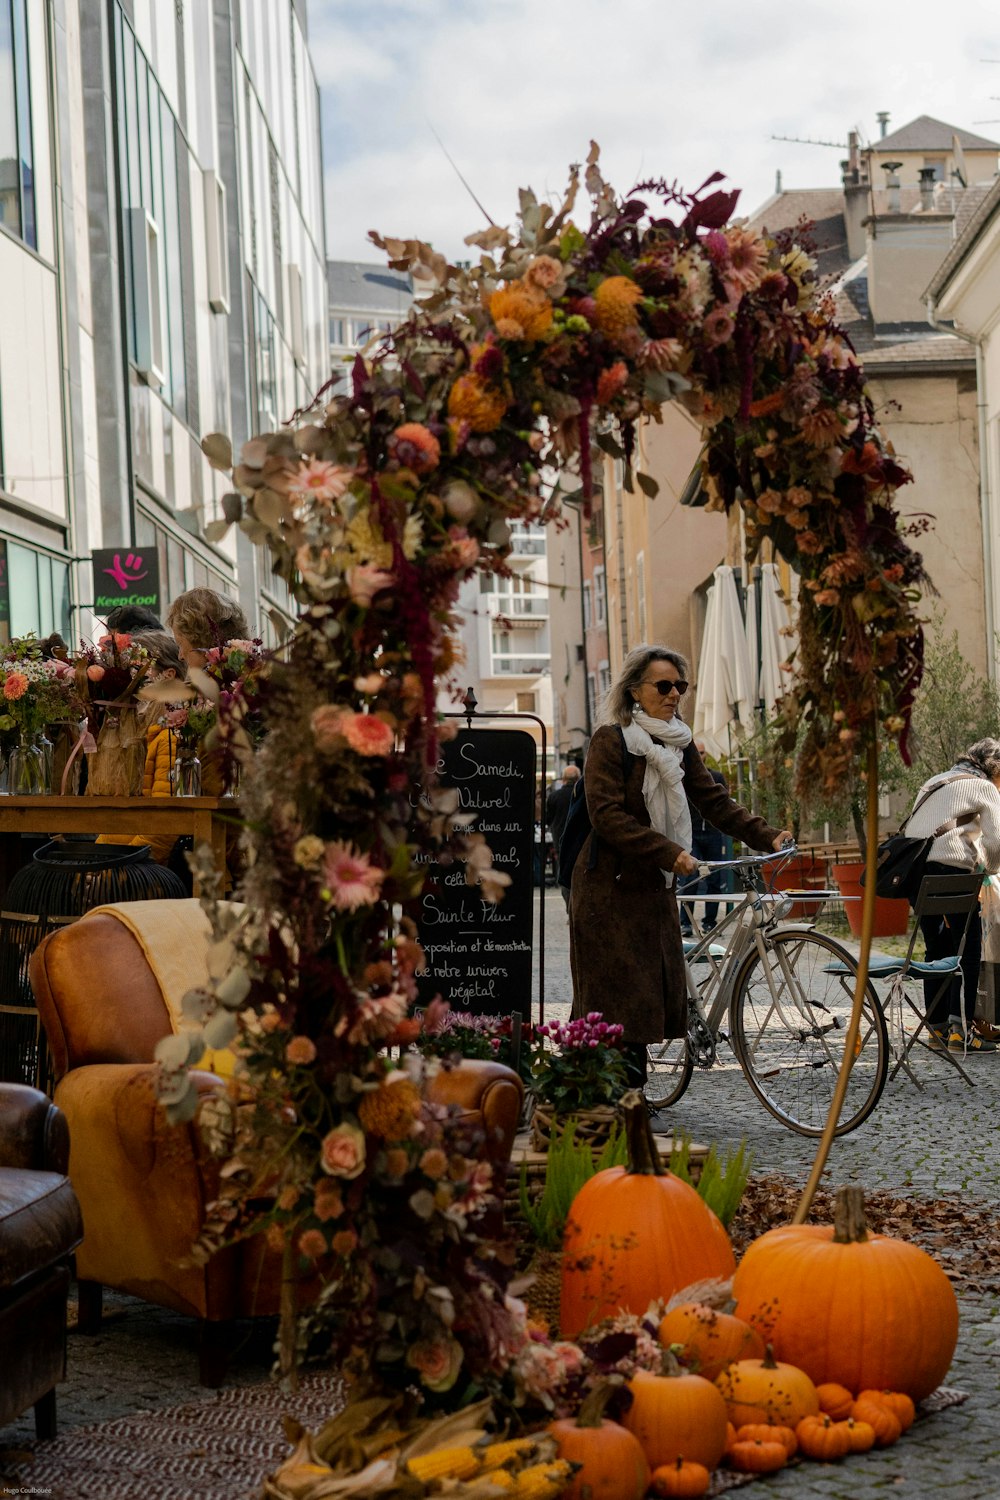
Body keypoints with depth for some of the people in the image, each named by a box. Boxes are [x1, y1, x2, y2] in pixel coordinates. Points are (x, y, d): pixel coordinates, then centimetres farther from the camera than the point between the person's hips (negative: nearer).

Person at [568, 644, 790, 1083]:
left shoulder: (679, 744, 11)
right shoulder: (611, 740, -11)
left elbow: (714, 800, 7)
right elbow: (607, 817, -18)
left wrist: (766, 837, -7)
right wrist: (670, 853, -24)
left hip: (653, 886, 7)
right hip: (610, 886, -7)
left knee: (655, 989, 6)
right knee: (616, 995, -7)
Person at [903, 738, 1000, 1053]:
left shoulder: (933, 784, 28)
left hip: (914, 870, 7)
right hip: (951, 866, -7)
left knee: (937, 950, 15)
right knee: (968, 950, -4)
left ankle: (937, 1028, 15)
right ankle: (961, 1030, -12)